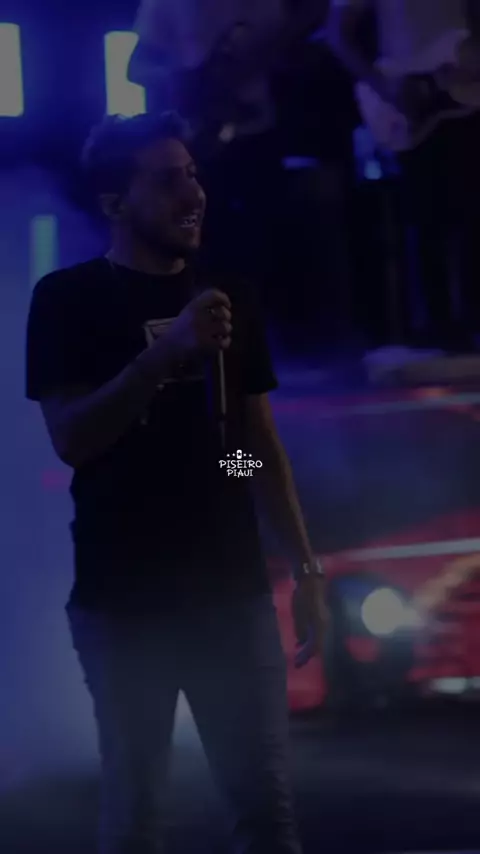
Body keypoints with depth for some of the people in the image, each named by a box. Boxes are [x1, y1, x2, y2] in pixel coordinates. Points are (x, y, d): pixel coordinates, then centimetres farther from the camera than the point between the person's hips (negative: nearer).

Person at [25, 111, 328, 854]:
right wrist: (166, 352, -22)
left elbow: (262, 444, 15)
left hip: (232, 590, 4)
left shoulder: (227, 296, 12)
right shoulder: (68, 299, -2)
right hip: (123, 599, -4)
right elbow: (71, 438, -11)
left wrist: (307, 567, 9)